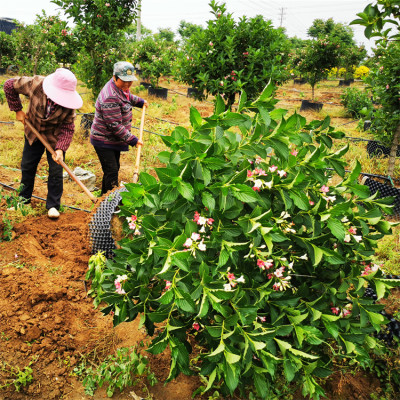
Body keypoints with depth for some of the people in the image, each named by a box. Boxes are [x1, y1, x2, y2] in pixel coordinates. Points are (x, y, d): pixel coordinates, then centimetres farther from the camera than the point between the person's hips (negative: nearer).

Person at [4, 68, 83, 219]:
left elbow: (68, 128, -22)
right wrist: (17, 110, -11)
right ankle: (24, 199, 33)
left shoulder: (69, 102, -27)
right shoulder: (36, 84, -27)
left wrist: (60, 148, -35)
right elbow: (9, 85, -11)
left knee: (56, 171, -2)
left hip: (55, 137, -1)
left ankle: (53, 205, 14)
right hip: (33, 133, 2)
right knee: (27, 167, 13)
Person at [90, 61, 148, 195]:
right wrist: (133, 140, -24)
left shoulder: (121, 87, 4)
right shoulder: (110, 97, -28)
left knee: (114, 168, 18)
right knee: (111, 172, -11)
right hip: (104, 141, -10)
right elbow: (115, 125, -28)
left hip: (114, 140, 10)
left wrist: (140, 101, 35)